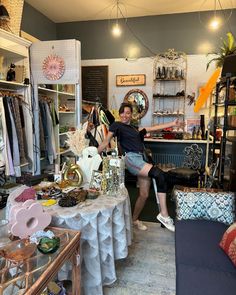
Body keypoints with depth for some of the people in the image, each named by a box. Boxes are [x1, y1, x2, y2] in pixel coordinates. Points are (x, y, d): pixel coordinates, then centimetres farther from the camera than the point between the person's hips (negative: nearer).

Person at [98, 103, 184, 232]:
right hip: (131, 158, -7)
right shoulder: (116, 125, 8)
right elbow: (106, 142, 2)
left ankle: (134, 220, 26)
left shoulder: (135, 128, 25)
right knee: (160, 175, -24)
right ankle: (164, 214, -18)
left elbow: (153, 128, 24)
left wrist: (172, 124, 21)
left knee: (144, 195, 4)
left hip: (141, 159, 7)